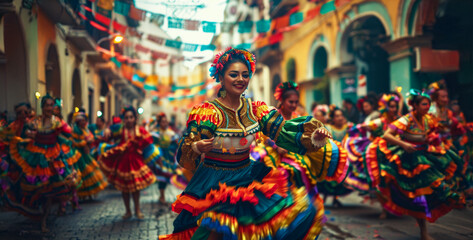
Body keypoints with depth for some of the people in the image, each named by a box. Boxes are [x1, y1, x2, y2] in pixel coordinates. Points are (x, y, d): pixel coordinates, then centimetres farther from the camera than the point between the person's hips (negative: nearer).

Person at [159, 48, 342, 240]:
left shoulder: (255, 109, 1)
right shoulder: (206, 112, -12)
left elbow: (282, 131, -10)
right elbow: (185, 154, -15)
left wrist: (313, 136, -26)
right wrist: (196, 148, -37)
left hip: (248, 178, 5)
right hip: (213, 186, -4)